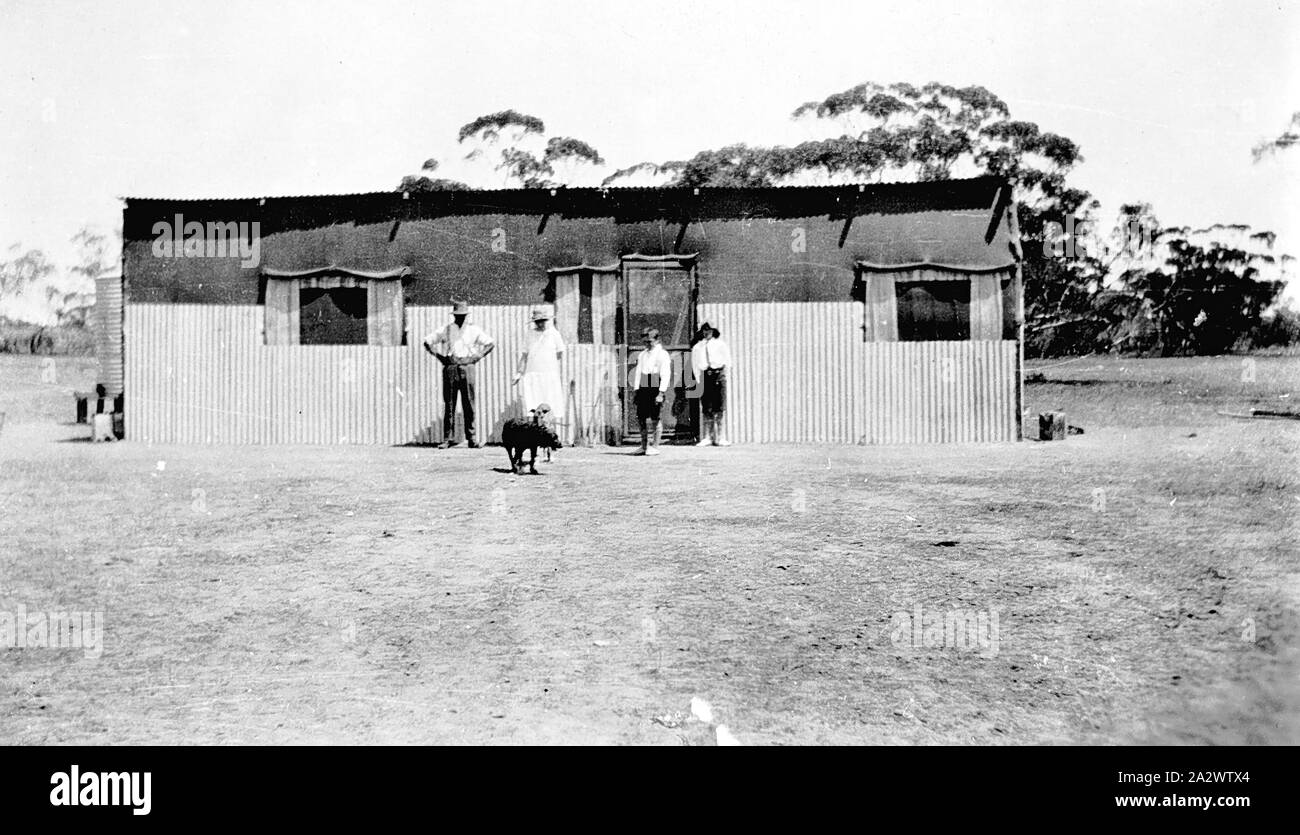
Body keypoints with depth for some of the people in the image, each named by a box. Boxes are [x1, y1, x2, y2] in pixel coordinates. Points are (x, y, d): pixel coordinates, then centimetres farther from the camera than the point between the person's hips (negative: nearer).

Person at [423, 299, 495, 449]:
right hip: (450, 369, 0)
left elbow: (491, 343, 14)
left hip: (467, 368, 0)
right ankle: (447, 438, 1)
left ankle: (471, 438, 2)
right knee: (449, 404, -1)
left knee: (469, 405, -2)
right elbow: (427, 342, 13)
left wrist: (477, 357, 6)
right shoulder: (445, 330, 7)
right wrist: (440, 356, 5)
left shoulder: (474, 330, 9)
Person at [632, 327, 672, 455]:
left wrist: (661, 393, -16)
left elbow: (665, 375, -8)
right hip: (643, 389, 6)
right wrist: (635, 390, 7)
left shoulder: (662, 354, -1)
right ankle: (644, 446, 11)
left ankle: (654, 447, 3)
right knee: (641, 418, 3)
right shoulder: (642, 355, 18)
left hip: (655, 389, -6)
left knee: (654, 419, -5)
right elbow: (638, 373, 16)